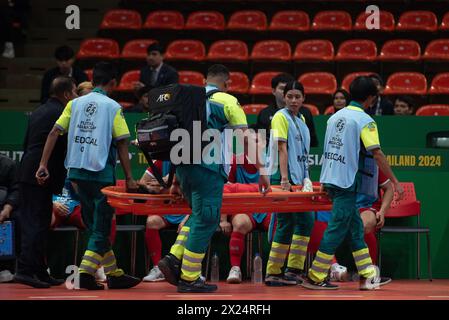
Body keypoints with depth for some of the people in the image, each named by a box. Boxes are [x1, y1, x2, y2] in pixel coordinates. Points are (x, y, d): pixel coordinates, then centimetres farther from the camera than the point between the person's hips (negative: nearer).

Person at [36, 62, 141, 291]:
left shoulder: (75, 104, 8)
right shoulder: (113, 107, -3)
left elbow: (54, 132, 0)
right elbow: (121, 145, -5)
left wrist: (43, 165, 2)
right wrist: (129, 178, -1)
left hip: (78, 171, 5)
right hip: (101, 173, -5)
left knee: (94, 226, 14)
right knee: (101, 226, 2)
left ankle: (114, 273, 20)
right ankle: (86, 273, -10)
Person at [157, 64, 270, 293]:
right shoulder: (228, 101, 1)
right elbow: (246, 139, -4)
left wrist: (178, 176, 29)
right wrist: (262, 172, 1)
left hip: (184, 165, 7)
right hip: (208, 168, -7)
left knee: (200, 215, 21)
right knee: (206, 220, -1)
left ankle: (174, 259, 7)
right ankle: (189, 279, 0)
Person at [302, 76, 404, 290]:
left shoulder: (336, 116, 13)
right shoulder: (365, 121, -11)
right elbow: (377, 154, -16)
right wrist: (395, 182, -13)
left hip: (329, 180, 8)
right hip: (346, 182, -8)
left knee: (355, 228, 13)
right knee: (337, 230, -3)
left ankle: (368, 276, 15)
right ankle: (315, 278, -1)